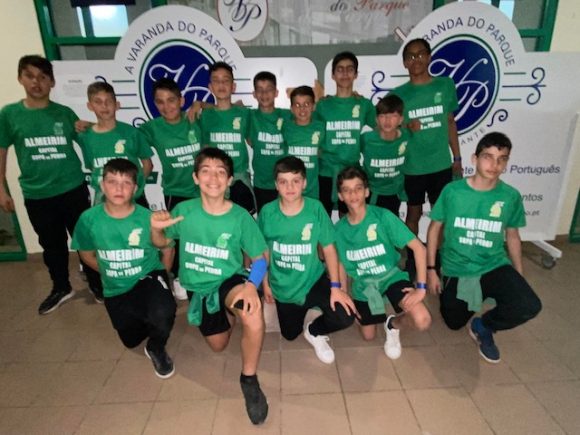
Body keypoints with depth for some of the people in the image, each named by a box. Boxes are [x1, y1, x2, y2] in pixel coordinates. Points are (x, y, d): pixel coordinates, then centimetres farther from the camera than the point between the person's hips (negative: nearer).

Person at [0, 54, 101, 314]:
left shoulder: (65, 113, 0)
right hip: (36, 196, 1)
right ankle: (61, 288, 36)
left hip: (73, 190, 0)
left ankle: (96, 283, 29)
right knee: (52, 244, 16)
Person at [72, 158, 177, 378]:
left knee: (163, 313, -35)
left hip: (147, 278, -3)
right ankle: (143, 315, 50)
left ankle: (156, 349, 0)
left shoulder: (148, 217, -20)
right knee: (132, 340, 16)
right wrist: (112, 274, 9)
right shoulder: (89, 219, -14)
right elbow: (87, 255, 6)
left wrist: (159, 277, 1)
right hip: (115, 289, 4)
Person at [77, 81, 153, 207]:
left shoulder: (131, 132, -8)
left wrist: (135, 183, -7)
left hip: (135, 198, -1)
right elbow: (92, 168, 10)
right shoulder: (85, 137, -2)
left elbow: (147, 164, 1)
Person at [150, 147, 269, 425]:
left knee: (252, 311, -36)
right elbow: (162, 243, 6)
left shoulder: (240, 217, -16)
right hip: (199, 288, 3)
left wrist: (252, 284, -31)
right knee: (218, 346, 14)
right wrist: (155, 228, -17)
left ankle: (249, 378, -11)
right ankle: (227, 316, 49)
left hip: (230, 281, -3)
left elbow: (260, 258, -10)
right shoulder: (184, 210, -11)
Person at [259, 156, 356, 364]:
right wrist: (265, 283, 6)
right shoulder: (267, 212, -15)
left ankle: (314, 332, 13)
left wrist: (335, 286, -15)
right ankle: (304, 308, 51)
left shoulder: (315, 208, -18)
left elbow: (328, 248, -11)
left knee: (345, 317, -22)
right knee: (290, 335, 18)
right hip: (284, 287, 2)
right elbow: (264, 250, -2)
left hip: (314, 280, -1)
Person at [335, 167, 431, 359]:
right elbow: (341, 264, 5)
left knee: (422, 321, -26)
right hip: (363, 284, 3)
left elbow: (419, 248, -20)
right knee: (368, 336, 13)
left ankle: (392, 324, 9)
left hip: (391, 276, -3)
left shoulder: (382, 216, -21)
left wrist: (421, 287, -25)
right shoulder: (339, 229, -10)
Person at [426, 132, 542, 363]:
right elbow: (435, 228, -4)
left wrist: (519, 277, 11)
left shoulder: (511, 196, -8)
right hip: (456, 269, -1)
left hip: (495, 266, 1)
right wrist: (431, 269, -5)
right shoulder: (452, 191, -14)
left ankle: (483, 326, 6)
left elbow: (512, 236, 6)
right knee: (454, 323, 13)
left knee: (530, 306, -25)